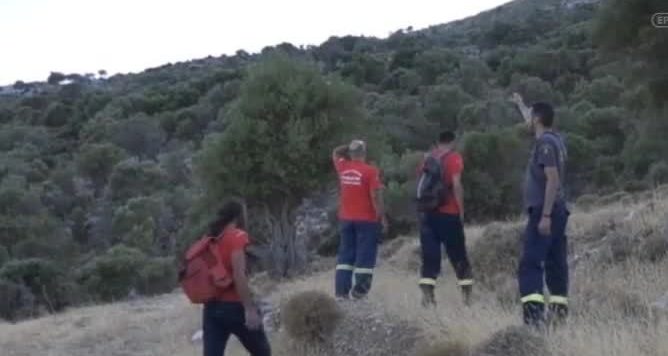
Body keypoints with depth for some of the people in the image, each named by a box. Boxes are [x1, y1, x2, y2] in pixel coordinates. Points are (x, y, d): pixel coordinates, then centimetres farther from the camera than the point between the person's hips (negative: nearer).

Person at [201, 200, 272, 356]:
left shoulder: (212, 239, 14)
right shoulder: (237, 236, -8)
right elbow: (238, 274, -19)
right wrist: (249, 309, -20)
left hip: (212, 307, 7)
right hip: (234, 306, -7)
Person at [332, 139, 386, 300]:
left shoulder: (342, 168, 3)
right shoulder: (370, 171, -13)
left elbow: (336, 153, 25)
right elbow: (375, 197, -15)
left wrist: (351, 147, 18)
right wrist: (382, 217, -7)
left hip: (346, 219, 5)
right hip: (366, 219, -5)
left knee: (345, 255, 11)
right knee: (365, 256, 0)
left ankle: (341, 291, 7)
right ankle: (359, 292, -4)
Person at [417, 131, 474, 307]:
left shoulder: (428, 158, 13)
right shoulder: (454, 158, -3)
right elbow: (456, 185, -14)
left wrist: (422, 208, 15)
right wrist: (461, 210, -9)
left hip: (427, 212, 4)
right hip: (448, 213, -4)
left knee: (430, 254, 2)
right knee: (458, 254, 5)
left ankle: (428, 296, -10)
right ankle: (467, 296, 8)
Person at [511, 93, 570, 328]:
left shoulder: (545, 143, -13)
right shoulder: (552, 139, 15)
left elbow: (553, 180, -20)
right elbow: (531, 123, 37)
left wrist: (545, 215, -23)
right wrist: (520, 104, 53)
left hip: (544, 212, -10)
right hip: (556, 211, 10)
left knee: (530, 264, -14)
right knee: (556, 264, 9)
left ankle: (534, 314, -23)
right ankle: (559, 313, 11)